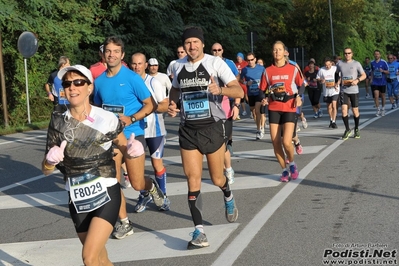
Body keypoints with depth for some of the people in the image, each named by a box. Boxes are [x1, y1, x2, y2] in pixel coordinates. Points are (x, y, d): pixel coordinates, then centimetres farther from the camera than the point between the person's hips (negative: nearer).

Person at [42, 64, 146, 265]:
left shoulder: (106, 119, -11)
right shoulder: (58, 122, -4)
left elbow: (124, 149, 5)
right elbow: (46, 170, 0)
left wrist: (132, 151, -19)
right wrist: (50, 161, -23)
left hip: (106, 195, -4)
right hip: (77, 200, 4)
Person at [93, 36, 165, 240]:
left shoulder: (132, 78, -10)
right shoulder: (99, 81, 4)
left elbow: (150, 105, -7)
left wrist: (131, 119, -19)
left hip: (133, 135, -4)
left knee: (137, 183, 0)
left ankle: (152, 186, 36)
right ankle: (124, 223, 12)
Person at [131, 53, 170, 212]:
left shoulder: (153, 82, -7)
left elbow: (165, 105, -8)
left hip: (154, 129, -3)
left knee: (157, 163, 3)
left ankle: (163, 196, 17)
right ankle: (144, 195, 22)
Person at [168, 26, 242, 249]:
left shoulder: (215, 63, -8)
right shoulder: (179, 66, 6)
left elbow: (239, 91, -14)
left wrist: (220, 90, -34)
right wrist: (172, 103, 5)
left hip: (213, 127, -3)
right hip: (188, 130, 3)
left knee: (217, 178, 9)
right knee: (193, 179, -6)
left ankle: (228, 196, 46)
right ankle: (199, 231, -4)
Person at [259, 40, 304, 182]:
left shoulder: (293, 69, 1)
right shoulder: (267, 71, 5)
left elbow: (301, 86, 9)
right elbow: (263, 90, 9)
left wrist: (299, 97, -8)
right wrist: (264, 99, -10)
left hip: (289, 109, -2)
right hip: (273, 109, 3)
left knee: (286, 142, -15)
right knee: (275, 142, 0)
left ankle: (292, 163, 15)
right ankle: (285, 170, 18)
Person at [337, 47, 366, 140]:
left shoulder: (356, 64, 0)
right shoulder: (340, 64, 6)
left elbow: (364, 75, 2)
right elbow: (338, 75, 20)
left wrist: (357, 80, -16)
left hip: (354, 90, -1)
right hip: (344, 91, 1)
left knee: (355, 111, 4)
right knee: (344, 109, -12)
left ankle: (356, 129, 24)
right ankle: (347, 129, 2)